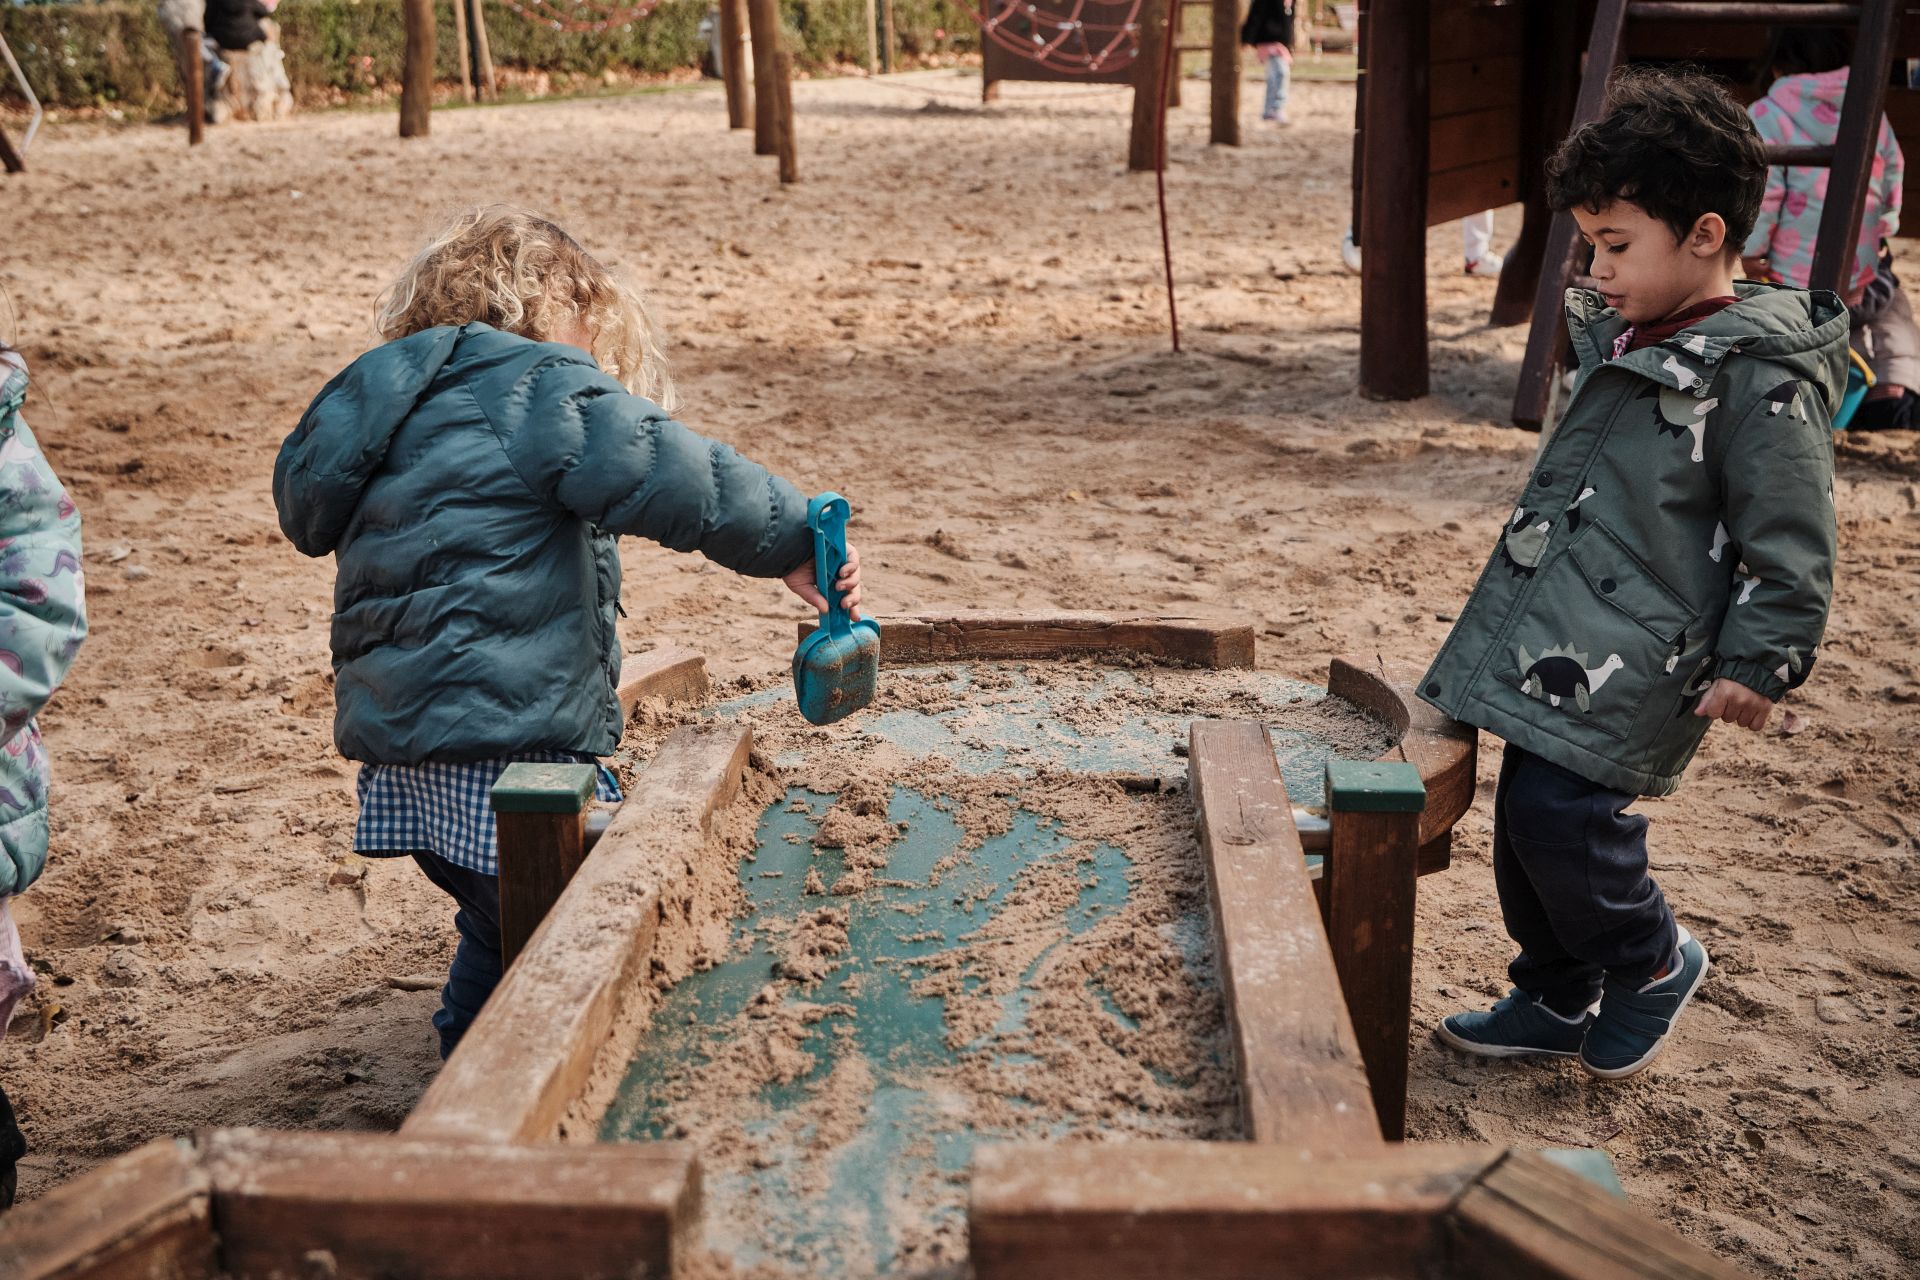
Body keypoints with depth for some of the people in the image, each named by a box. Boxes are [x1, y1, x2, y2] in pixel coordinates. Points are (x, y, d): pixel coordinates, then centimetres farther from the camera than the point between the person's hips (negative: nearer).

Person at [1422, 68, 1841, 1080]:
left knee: (1558, 810, -13)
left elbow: (1790, 540, -14)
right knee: (1525, 818, 13)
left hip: (1631, 664, -9)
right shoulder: (1627, 345, 12)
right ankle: (1556, 998, 31)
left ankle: (1653, 963, 15)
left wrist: (1756, 662, -15)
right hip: (1557, 651, 9)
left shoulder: (1759, 382, -16)